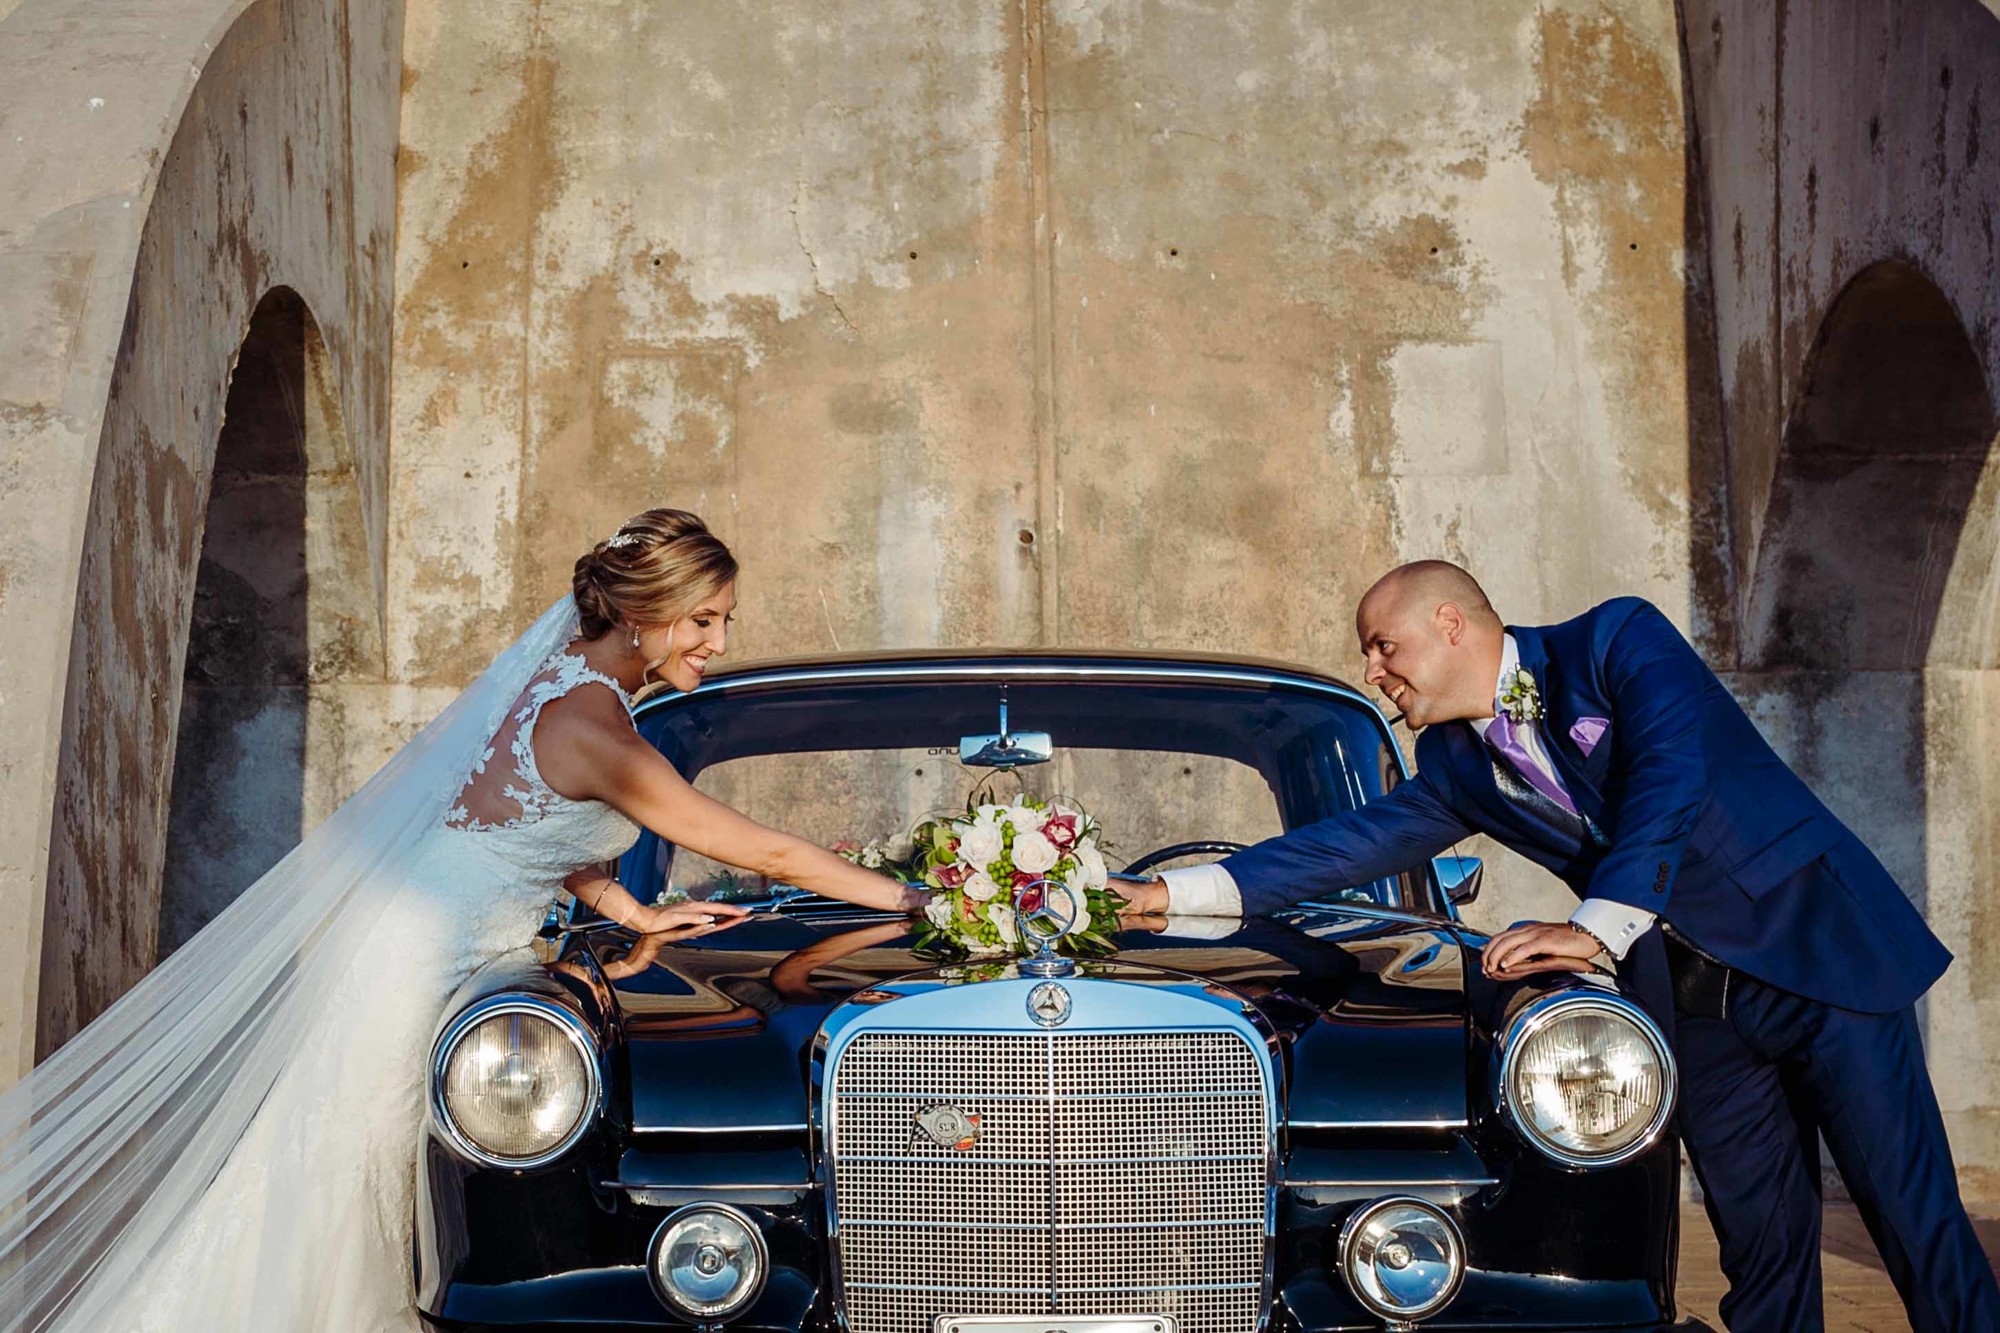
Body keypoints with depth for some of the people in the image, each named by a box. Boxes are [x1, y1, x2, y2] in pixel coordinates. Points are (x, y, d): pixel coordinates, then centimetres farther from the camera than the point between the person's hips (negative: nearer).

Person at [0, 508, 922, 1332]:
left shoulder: (571, 672, 5)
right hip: (409, 959, -9)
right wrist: (904, 897, -11)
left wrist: (636, 913, 10)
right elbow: (766, 854, -20)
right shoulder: (588, 730, -23)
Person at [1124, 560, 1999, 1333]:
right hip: (1692, 999, 6)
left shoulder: (1618, 641, -8)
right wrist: (1177, 894, 0)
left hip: (1821, 947, -6)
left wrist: (1597, 929, -26)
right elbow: (1352, 843, 7)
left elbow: (1669, 774, -21)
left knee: (1914, 1216, -5)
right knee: (1760, 1242, 4)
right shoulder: (1456, 764, 10)